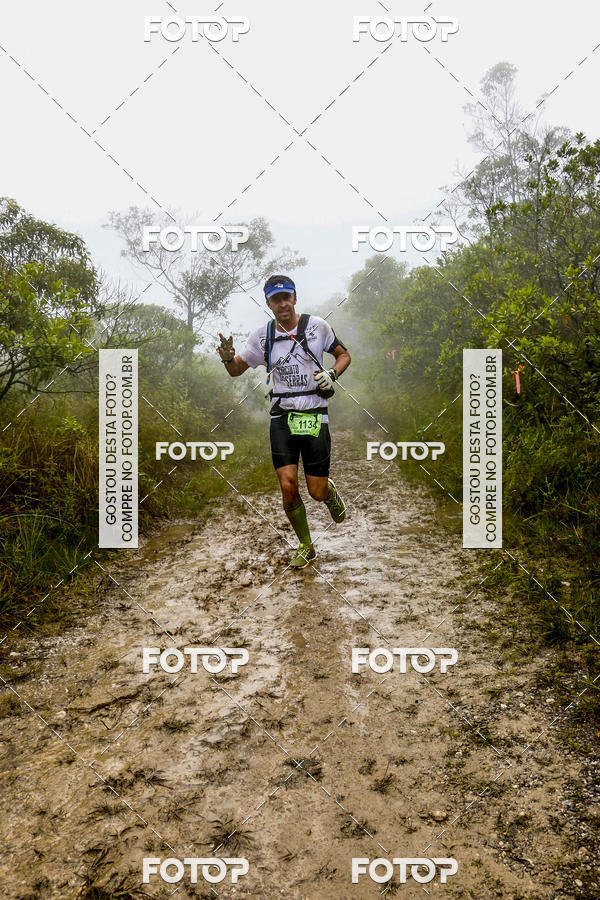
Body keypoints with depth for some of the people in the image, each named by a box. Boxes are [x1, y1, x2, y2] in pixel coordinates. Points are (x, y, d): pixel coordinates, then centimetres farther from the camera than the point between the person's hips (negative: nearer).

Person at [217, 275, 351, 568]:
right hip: (282, 418, 1)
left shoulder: (317, 325, -2)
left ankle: (330, 492, 40)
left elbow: (344, 355, 12)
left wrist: (332, 373, -9)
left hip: (314, 417, -1)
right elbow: (237, 369, 11)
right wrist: (228, 358, -12)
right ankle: (306, 547, 15)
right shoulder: (263, 335, 2)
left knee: (316, 493, -1)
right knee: (288, 486, -9)